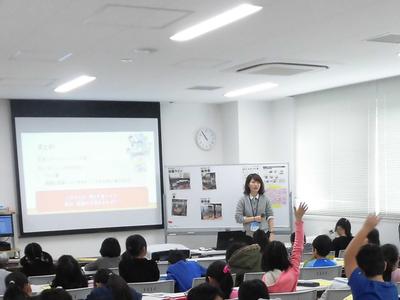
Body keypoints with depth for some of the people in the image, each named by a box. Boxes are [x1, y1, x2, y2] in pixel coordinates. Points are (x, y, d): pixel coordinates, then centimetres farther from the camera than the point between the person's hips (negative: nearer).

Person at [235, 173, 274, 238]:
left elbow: (270, 217, 6)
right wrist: (254, 218, -11)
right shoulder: (243, 200, 0)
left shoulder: (265, 199, 4)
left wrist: (271, 233, -1)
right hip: (249, 235, -1)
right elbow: (238, 218, -4)